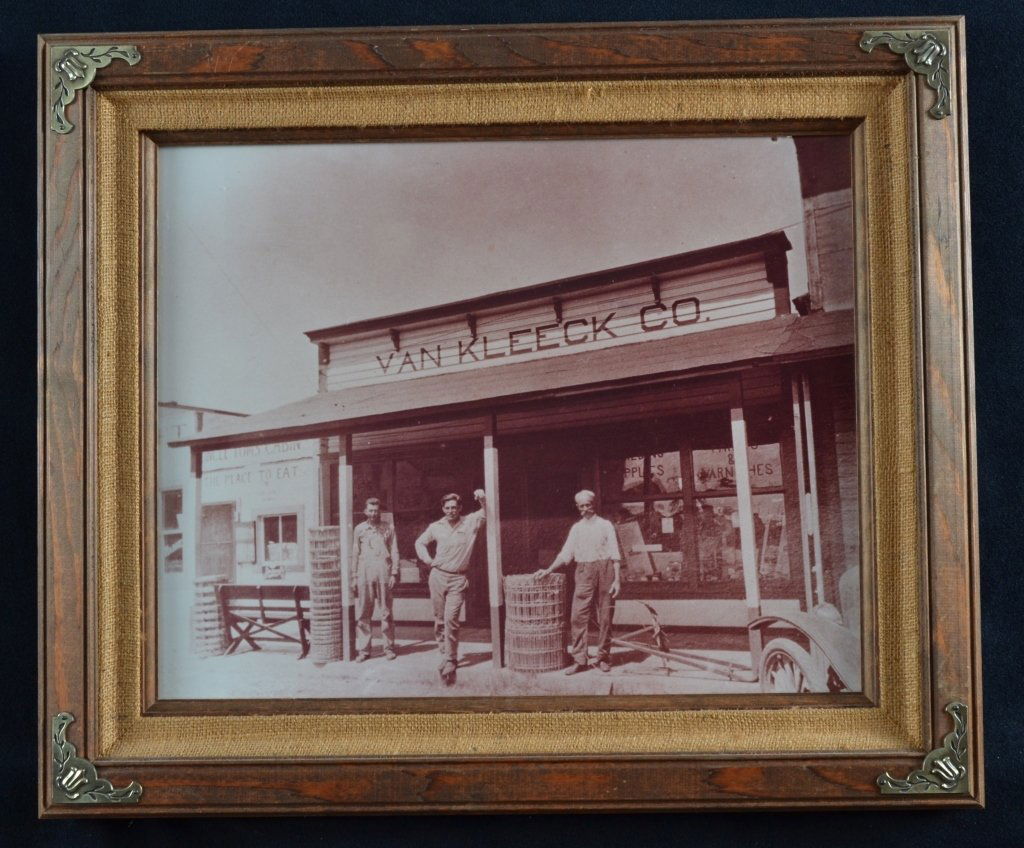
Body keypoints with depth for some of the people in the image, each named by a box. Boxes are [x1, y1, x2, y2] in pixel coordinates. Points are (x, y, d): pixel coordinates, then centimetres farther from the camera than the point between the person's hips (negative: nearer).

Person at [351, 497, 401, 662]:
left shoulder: (388, 528, 8)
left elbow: (394, 552, 7)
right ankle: (363, 650, 6)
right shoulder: (359, 529, 10)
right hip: (364, 573, 1)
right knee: (363, 613, 0)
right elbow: (355, 554, 12)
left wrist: (394, 573, -2)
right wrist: (354, 577, 8)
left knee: (386, 611, 2)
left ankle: (389, 647, 9)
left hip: (383, 573, -1)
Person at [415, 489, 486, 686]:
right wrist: (428, 560, 7)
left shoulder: (470, 522, -1)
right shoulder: (435, 527, 6)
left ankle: (449, 663, -9)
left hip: (458, 580, -3)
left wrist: (483, 499, -27)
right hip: (437, 576, 3)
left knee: (451, 619, -13)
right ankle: (445, 652, 26)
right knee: (439, 619, 9)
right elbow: (420, 542, 21)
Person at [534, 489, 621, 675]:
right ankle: (579, 660, -5)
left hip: (605, 569, -2)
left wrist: (616, 579, -7)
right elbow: (565, 554, 13)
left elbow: (615, 555, 2)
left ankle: (603, 658, 12)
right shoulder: (576, 528, 14)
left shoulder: (605, 525, 6)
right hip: (584, 573, 2)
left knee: (605, 617, 2)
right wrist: (549, 570, 1)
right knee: (578, 617, -7)